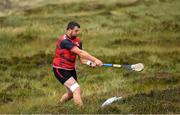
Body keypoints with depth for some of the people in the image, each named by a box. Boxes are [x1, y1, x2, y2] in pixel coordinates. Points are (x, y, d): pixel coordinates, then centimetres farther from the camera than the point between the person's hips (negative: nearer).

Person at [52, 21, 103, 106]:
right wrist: (95, 60, -37)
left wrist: (90, 63, -24)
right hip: (60, 70, -9)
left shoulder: (77, 41, 2)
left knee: (71, 93, 20)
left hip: (70, 69, 9)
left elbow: (81, 58, -3)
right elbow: (80, 52, -33)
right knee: (77, 89, -22)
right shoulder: (64, 41, -24)